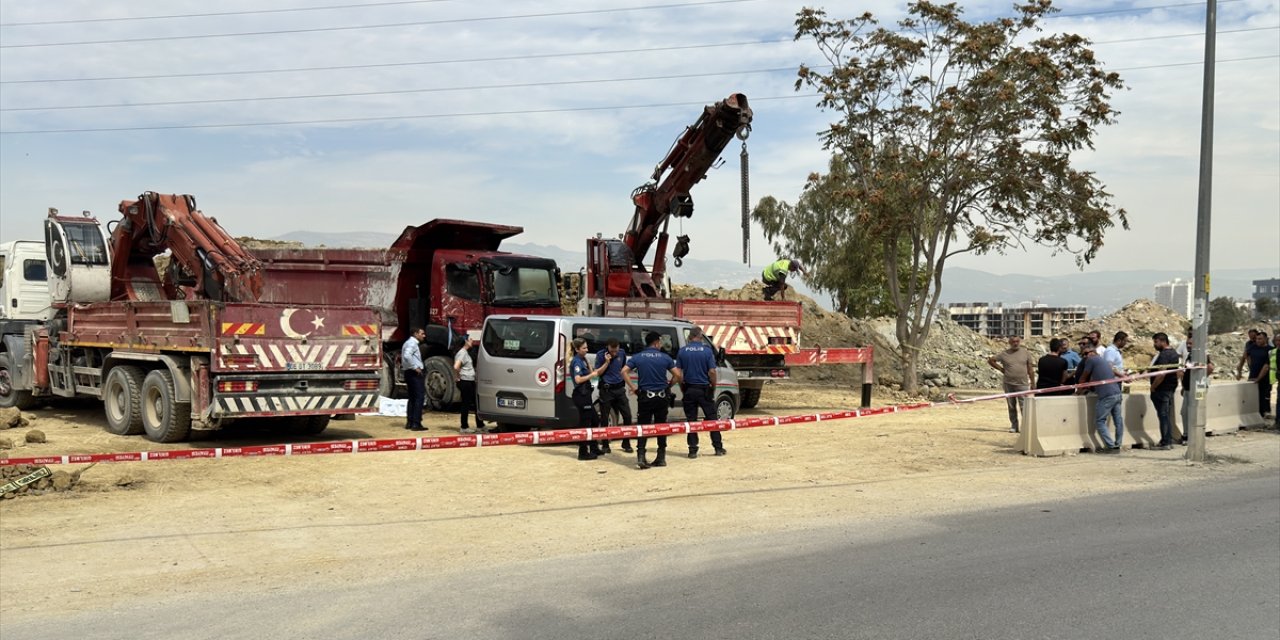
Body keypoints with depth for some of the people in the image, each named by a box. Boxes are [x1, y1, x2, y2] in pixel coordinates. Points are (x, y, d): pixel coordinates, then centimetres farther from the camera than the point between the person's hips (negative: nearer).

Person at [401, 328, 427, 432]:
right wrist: (415, 367, -23)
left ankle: (409, 422, 18)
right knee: (419, 397, -9)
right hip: (415, 373, -11)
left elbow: (405, 356, 26)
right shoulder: (412, 343, -14)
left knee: (412, 398, 15)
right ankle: (416, 424, -11)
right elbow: (407, 356, -30)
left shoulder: (409, 343, 18)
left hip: (409, 372, 11)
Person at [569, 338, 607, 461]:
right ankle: (583, 453, 2)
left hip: (585, 395, 10)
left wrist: (607, 362, 7)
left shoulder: (583, 360, 15)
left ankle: (594, 448, 29)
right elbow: (578, 379, -25)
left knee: (595, 421, 19)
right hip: (581, 395, -10)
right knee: (585, 423, -4)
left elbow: (595, 372, 18)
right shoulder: (577, 362, -13)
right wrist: (591, 375, -13)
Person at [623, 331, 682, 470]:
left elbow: (624, 372, -8)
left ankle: (640, 456, -11)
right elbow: (677, 375, -4)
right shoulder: (665, 357, -2)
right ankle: (661, 457, 13)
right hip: (661, 396, 0)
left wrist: (633, 387, -2)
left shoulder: (638, 357, 0)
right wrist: (668, 386, 9)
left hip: (644, 397, 0)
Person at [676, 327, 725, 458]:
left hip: (689, 389, 1)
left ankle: (693, 449, 5)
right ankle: (718, 447, 13)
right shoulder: (707, 350, -5)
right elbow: (712, 371, -9)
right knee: (711, 418, 9)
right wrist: (713, 388, 2)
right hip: (704, 389, -1)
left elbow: (678, 372, -3)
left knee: (691, 420, 6)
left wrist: (682, 388, 6)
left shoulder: (682, 351, -1)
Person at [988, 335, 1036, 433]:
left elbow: (1030, 370, 5)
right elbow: (991, 360, 11)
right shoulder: (1004, 354, 2)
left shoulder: (1026, 353, 3)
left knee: (1024, 406, -7)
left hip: (1022, 384, -2)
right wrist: (1001, 369, 4)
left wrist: (1033, 383, 2)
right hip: (1009, 384, 2)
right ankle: (1014, 426, 18)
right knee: (1011, 407, 9)